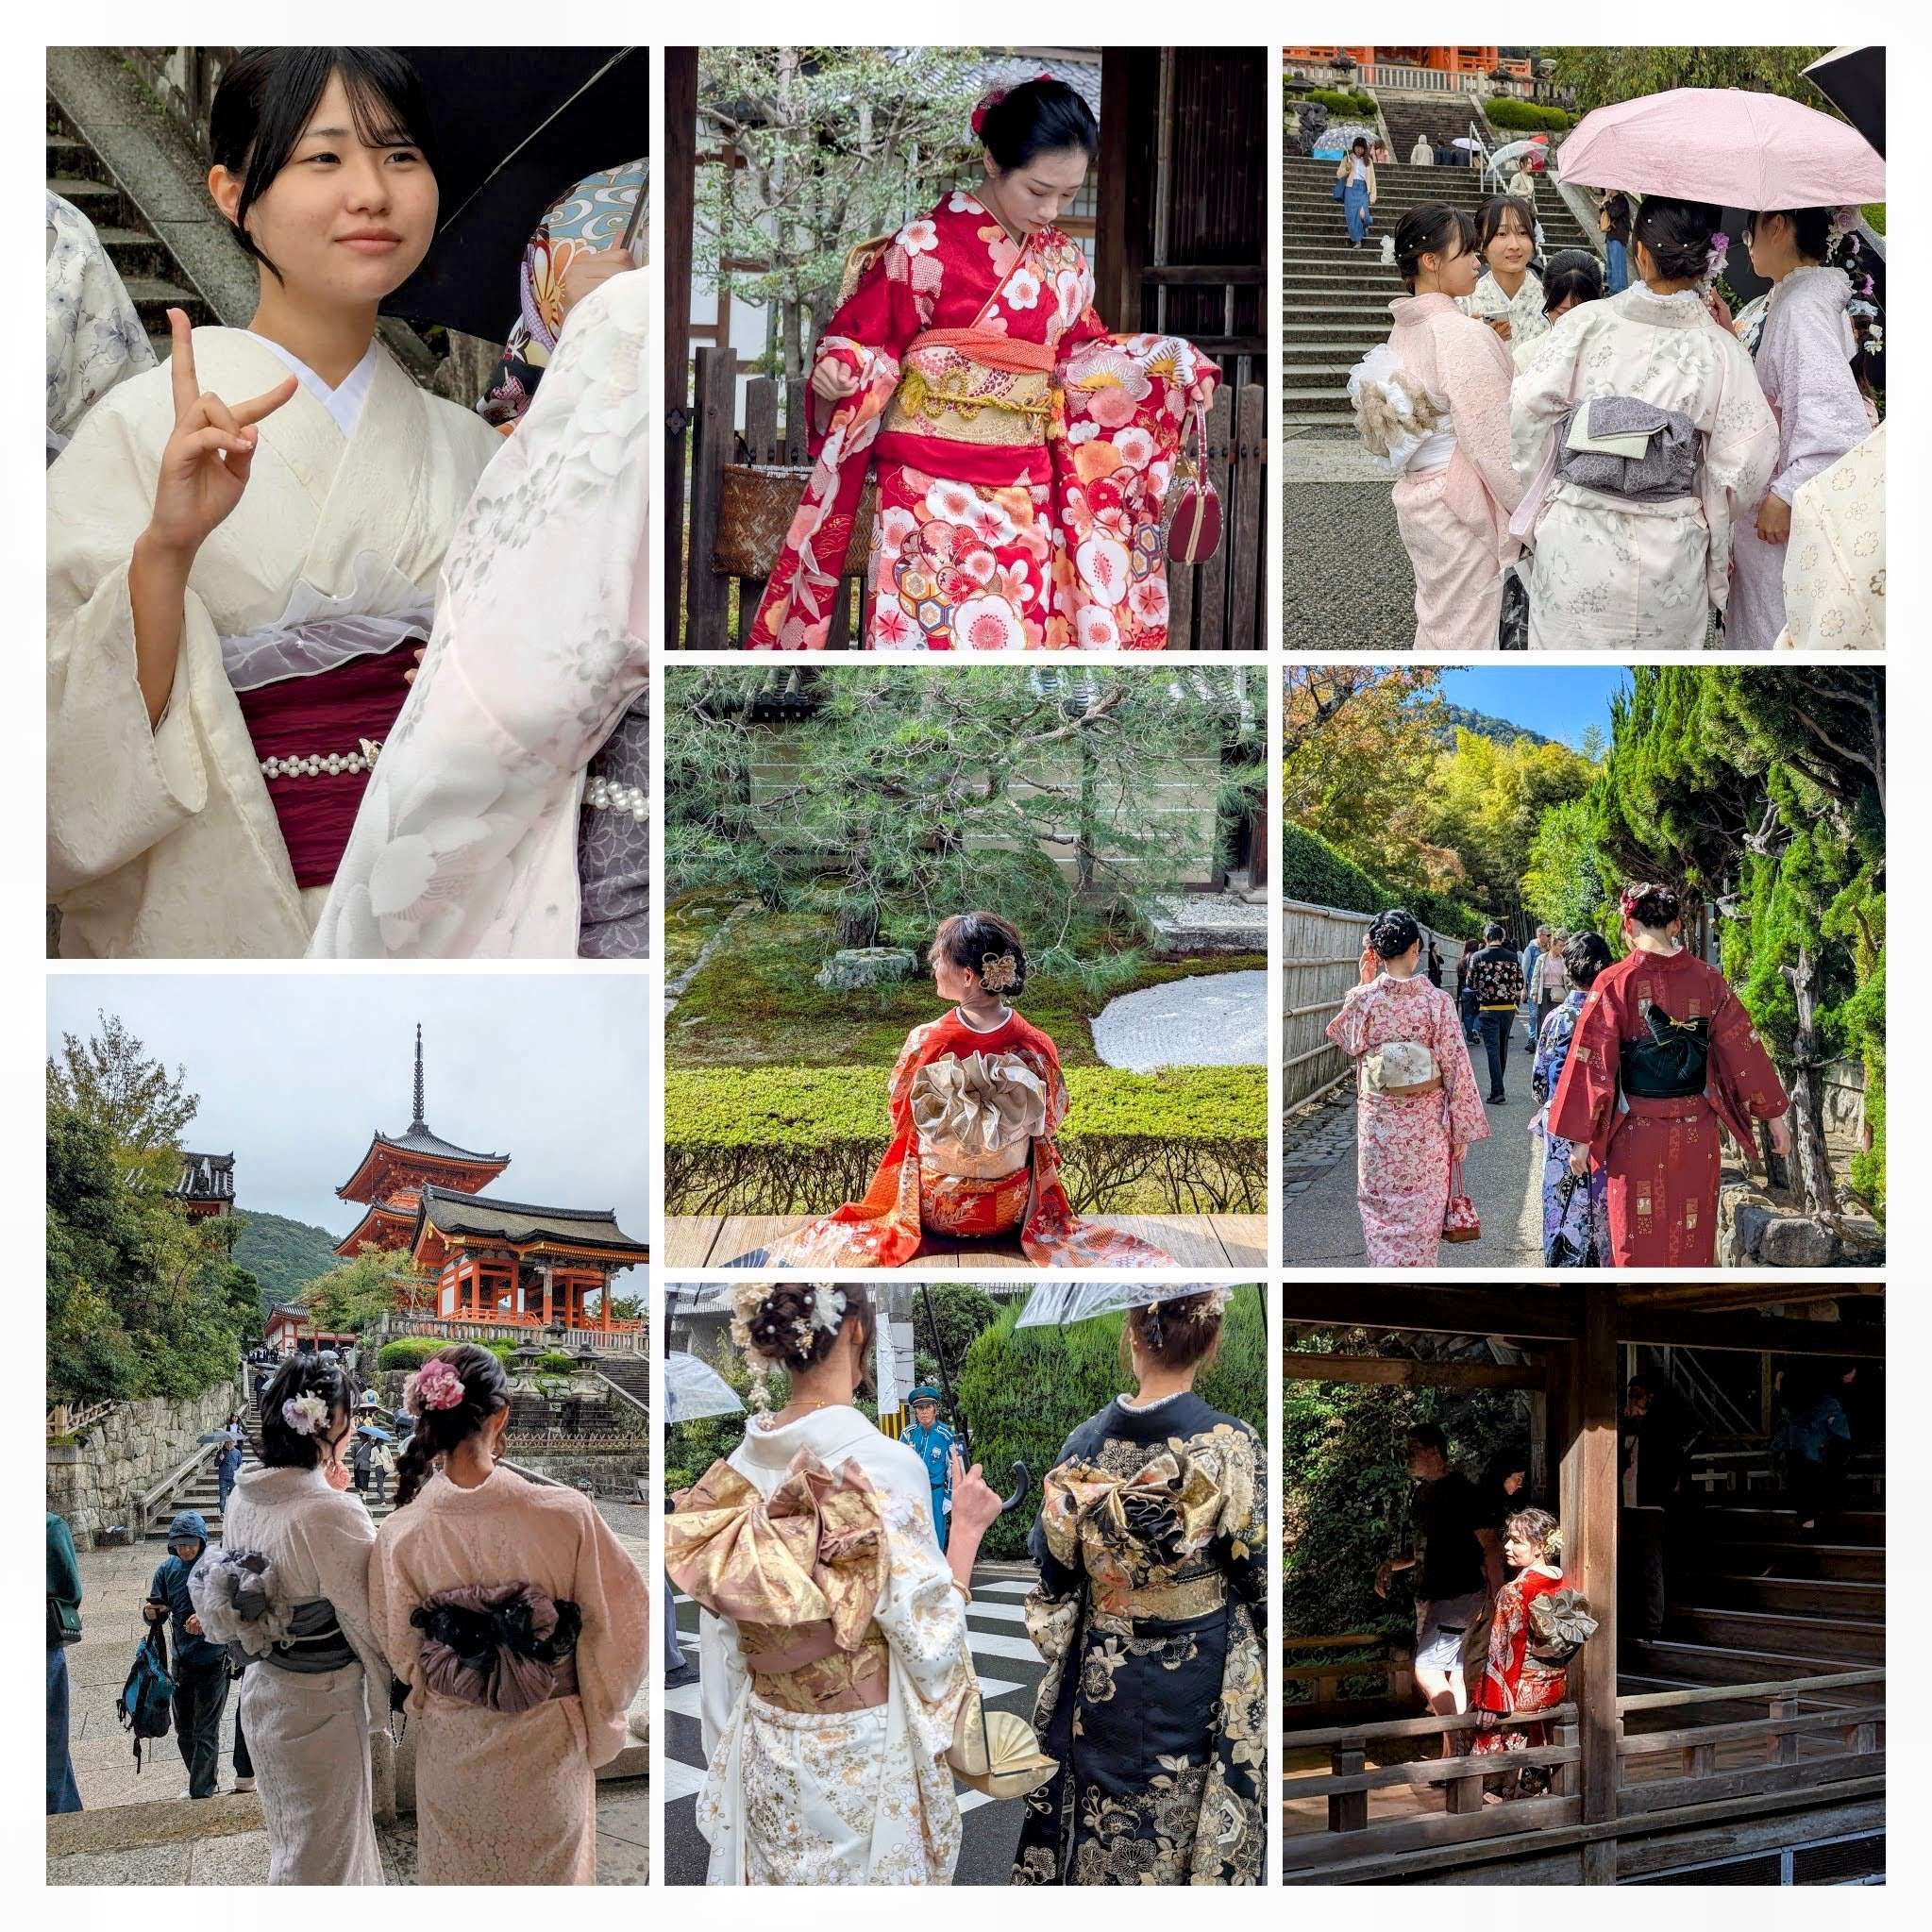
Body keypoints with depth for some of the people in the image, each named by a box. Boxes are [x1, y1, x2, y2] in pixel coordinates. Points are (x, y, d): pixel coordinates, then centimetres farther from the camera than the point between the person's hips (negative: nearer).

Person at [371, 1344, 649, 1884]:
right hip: (545, 1745, -1)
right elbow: (623, 1621, -11)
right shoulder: (565, 1513, -22)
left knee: (459, 1877, 22)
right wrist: (599, 1718, 5)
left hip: (451, 1747, 2)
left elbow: (400, 1651, -2)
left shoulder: (400, 1531, -17)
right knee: (548, 1871, 20)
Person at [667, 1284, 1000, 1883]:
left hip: (762, 1746, 6)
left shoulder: (739, 1465, -2)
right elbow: (927, 1636, -14)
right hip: (862, 1751, -5)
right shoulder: (885, 1464, -18)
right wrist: (967, 1529, -1)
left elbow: (722, 1641, 6)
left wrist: (730, 1750, 17)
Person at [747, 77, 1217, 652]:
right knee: (931, 634, -7)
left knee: (1024, 634, 1)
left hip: (1027, 492, 5)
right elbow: (863, 338, -1)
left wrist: (1171, 363, 8)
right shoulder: (924, 248, -6)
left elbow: (1081, 353, 20)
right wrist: (838, 372, -23)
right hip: (934, 489, -5)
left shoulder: (1064, 262, 10)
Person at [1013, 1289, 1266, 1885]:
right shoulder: (1231, 1446, -16)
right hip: (1204, 1687, -3)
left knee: (1104, 1832, 15)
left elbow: (1053, 1573, 2)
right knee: (1195, 1828, 9)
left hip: (1100, 1678, 3)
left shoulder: (1083, 1445, -6)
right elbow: (1260, 1577, -11)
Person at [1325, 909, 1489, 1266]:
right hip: (1426, 1118, -1)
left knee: (1380, 1206, 12)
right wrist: (1464, 1126, -1)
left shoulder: (1363, 999, -10)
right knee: (1421, 1208, 11)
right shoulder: (1435, 1000, -13)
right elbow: (1456, 1064, -9)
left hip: (1378, 1119, 1)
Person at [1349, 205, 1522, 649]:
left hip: (1416, 497, 8)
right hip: (1462, 509, -8)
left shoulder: (1403, 330, 6)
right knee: (1467, 634, 0)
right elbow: (1495, 438, -18)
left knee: (1434, 626, 16)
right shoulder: (1462, 334, -19)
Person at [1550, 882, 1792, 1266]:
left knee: (1638, 1244, 6)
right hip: (1698, 1133, 3)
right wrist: (1775, 1115, 11)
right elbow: (1743, 1048, 3)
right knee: (1692, 1242, 13)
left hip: (1637, 1133, -3)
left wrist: (1581, 1138, -4)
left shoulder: (1615, 982, -10)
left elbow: (1592, 1062, -10)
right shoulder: (1706, 978, -2)